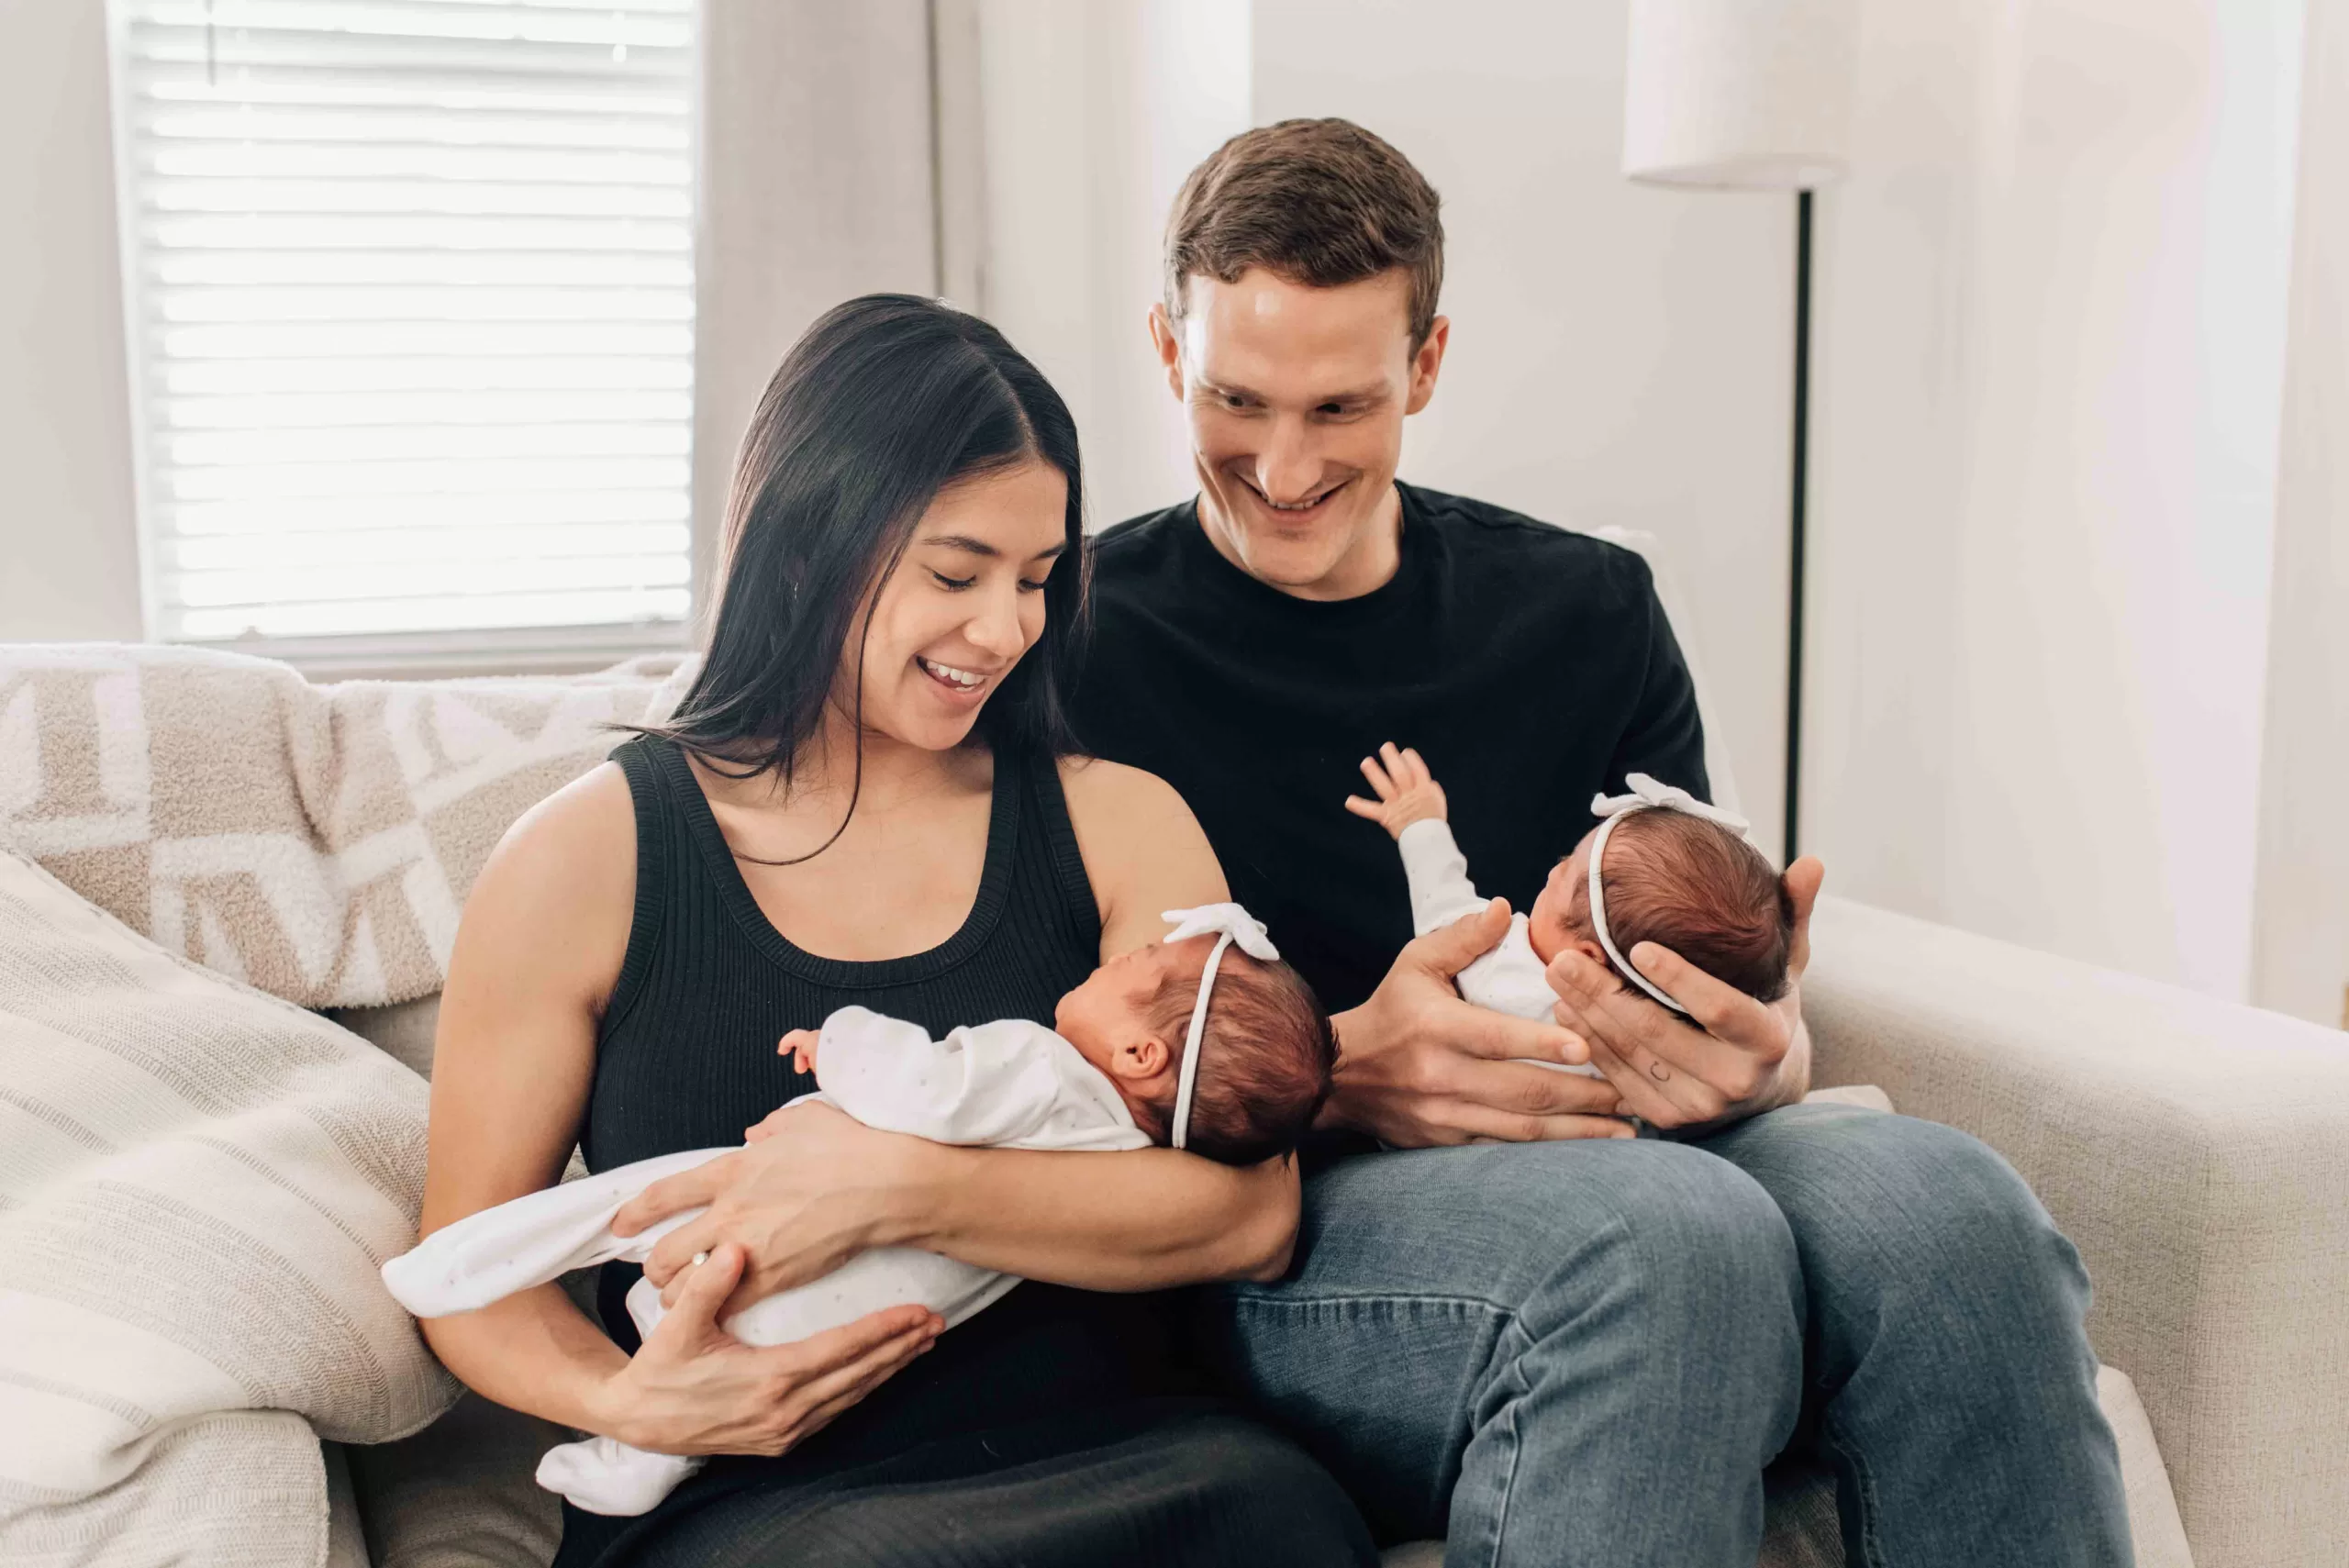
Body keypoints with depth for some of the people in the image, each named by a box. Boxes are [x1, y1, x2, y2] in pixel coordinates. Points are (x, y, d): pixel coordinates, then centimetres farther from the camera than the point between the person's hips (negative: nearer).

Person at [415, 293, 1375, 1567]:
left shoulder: (1116, 823, 8)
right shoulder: (586, 861, 3)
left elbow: (1250, 1212, -4)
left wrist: (904, 1191, -18)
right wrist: (626, 1402, -13)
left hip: (1101, 1458, 2)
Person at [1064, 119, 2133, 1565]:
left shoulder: (1590, 614, 13)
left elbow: (1733, 1019, 11)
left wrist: (1760, 1054, -15)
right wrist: (1337, 1076, -22)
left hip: (1597, 1161, 4)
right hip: (1261, 1234, -3)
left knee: (1944, 1201, -28)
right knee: (1673, 1234, -35)